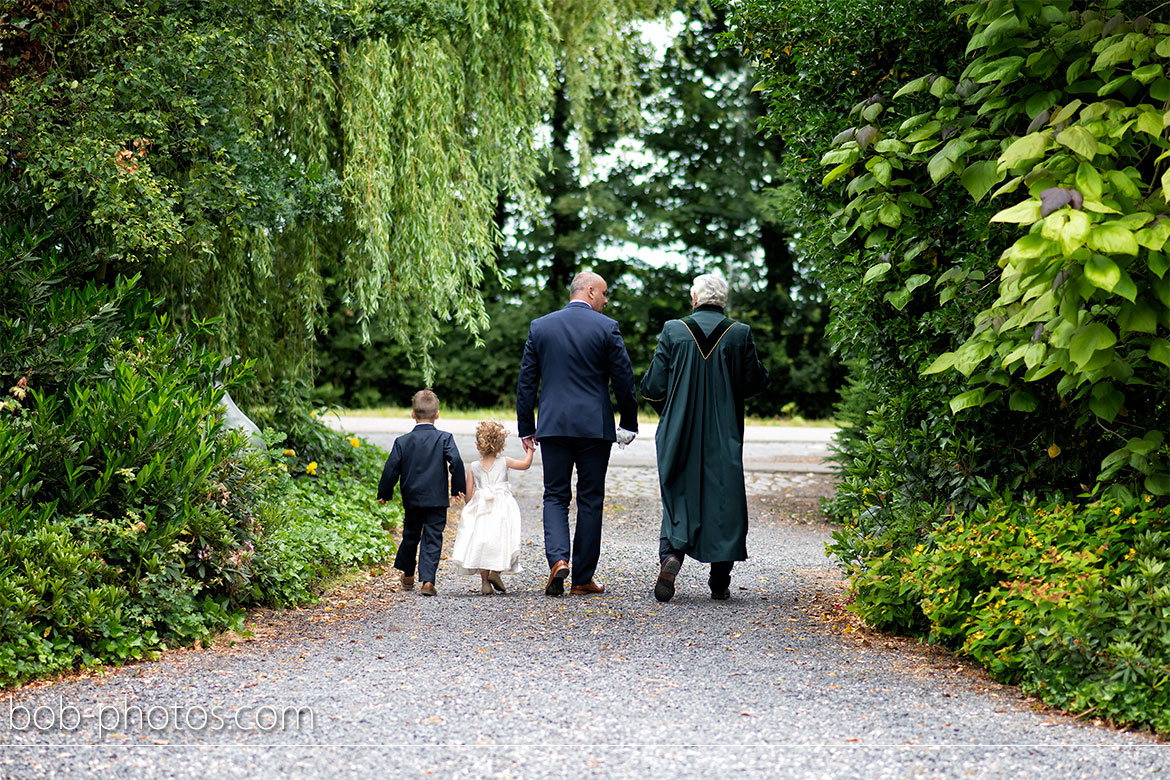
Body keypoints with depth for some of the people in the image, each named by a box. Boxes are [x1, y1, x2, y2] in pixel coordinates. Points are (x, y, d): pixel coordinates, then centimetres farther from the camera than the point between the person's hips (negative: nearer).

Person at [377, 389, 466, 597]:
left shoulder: (402, 441, 0)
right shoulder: (444, 438, -4)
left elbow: (391, 469, -1)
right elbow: (456, 461, -15)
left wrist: (384, 493, 11)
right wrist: (458, 488, -5)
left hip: (412, 499, 2)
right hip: (438, 500, -2)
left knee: (411, 536, 20)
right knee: (432, 539, 0)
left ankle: (408, 576, 33)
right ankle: (428, 580, -11)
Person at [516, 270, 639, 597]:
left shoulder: (540, 326, 5)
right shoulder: (606, 328, -4)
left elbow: (526, 382, 7)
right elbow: (624, 380, -2)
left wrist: (526, 428, 13)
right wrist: (628, 424, 10)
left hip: (553, 425, 2)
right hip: (595, 425, -2)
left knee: (555, 496, 9)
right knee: (590, 500, 6)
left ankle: (557, 558, -14)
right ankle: (582, 578, 8)